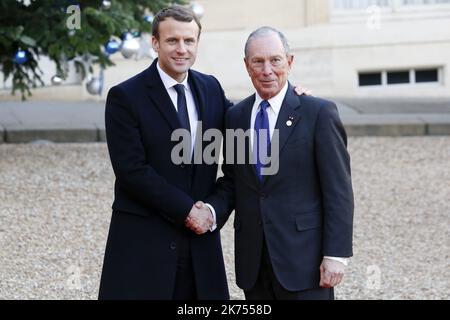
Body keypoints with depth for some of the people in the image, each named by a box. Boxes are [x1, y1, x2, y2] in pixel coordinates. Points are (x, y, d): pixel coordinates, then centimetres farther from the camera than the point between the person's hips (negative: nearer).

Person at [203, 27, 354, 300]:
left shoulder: (319, 113, -5)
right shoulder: (236, 116, 10)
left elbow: (338, 190, -7)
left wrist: (336, 255, -12)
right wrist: (211, 211, -5)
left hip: (303, 258, -4)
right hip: (253, 262, 4)